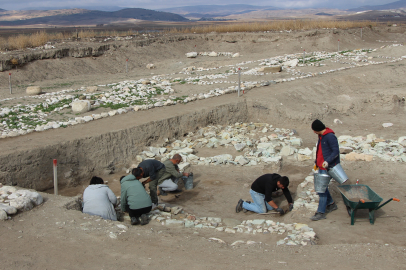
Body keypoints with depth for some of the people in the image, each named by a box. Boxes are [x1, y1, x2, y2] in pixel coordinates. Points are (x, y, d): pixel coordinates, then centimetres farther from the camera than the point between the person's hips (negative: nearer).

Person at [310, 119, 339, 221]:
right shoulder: (321, 136, 12)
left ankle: (321, 212, -5)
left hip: (328, 167, -10)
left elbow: (336, 151, -22)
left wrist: (328, 161, -32)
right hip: (321, 166, 10)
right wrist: (317, 162, 24)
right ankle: (331, 204, 34)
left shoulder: (330, 136, -18)